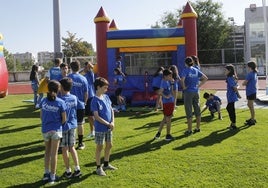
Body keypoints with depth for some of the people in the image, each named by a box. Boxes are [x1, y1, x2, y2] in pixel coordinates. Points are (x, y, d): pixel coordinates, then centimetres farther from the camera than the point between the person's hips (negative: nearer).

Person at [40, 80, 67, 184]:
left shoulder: (44, 101, -3)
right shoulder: (60, 102, -11)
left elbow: (41, 116, 5)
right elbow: (64, 119, -6)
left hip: (45, 130, 3)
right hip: (56, 130, -3)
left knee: (47, 152, 21)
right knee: (54, 153, 6)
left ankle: (46, 173, 24)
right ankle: (52, 176, 13)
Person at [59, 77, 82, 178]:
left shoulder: (61, 100, -18)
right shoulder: (74, 98, 0)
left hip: (64, 126, -6)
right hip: (73, 125, 6)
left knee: (64, 149, 6)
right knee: (72, 147, 17)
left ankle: (68, 171, 15)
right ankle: (77, 169, 15)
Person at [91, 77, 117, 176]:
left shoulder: (106, 97, 5)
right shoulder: (95, 100, -16)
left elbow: (111, 110, 10)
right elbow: (96, 116, -19)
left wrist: (112, 122, -4)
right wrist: (108, 124, -16)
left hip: (109, 127, 7)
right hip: (100, 128, -7)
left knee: (109, 145, 15)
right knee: (100, 147, 3)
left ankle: (106, 164, 31)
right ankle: (99, 167, 15)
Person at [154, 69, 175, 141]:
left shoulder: (168, 82, 10)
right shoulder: (164, 82, -17)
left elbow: (171, 91, 22)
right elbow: (160, 92, -28)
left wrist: (172, 82, 11)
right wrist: (166, 97, -19)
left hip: (170, 102, 9)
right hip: (167, 102, -9)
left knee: (165, 118, 16)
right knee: (168, 119, 2)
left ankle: (158, 133, 22)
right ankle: (168, 135, 13)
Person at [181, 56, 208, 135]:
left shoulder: (185, 70, -10)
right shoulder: (196, 70, 8)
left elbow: (182, 80, -27)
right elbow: (205, 78, 9)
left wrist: (184, 87, -12)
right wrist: (199, 85, 8)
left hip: (188, 92, -6)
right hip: (196, 92, 6)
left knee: (189, 111, 0)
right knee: (197, 110, 12)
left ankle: (189, 130, 4)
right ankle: (198, 128, 20)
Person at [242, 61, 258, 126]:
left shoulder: (250, 74, -18)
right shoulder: (255, 74, 10)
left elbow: (244, 83, -16)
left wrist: (243, 83, 4)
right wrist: (247, 83, 4)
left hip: (250, 92, -9)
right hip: (253, 91, 9)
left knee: (251, 106, -2)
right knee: (249, 105, 20)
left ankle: (252, 121, 5)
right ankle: (252, 118, 31)